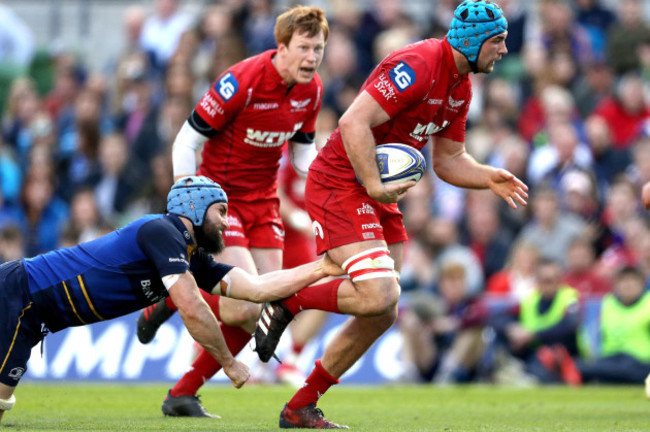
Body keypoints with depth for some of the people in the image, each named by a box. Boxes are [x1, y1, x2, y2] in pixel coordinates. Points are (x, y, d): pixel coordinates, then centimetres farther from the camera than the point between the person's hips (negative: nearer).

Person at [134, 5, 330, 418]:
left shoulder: (311, 89, -1)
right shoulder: (241, 82, -22)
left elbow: (303, 155, 12)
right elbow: (186, 142, -16)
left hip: (264, 203, 7)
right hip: (220, 195, -7)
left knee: (260, 313, -1)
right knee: (245, 308, -20)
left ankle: (183, 394, 12)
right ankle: (167, 302, 10)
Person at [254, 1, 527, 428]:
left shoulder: (460, 87, 10)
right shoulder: (417, 66, -21)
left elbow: (448, 160, 18)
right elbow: (355, 123, -26)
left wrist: (490, 178, 0)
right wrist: (375, 187, -29)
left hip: (378, 196, 10)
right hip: (340, 186, -10)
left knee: (383, 314, 7)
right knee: (379, 297, -24)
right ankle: (288, 301, -1)